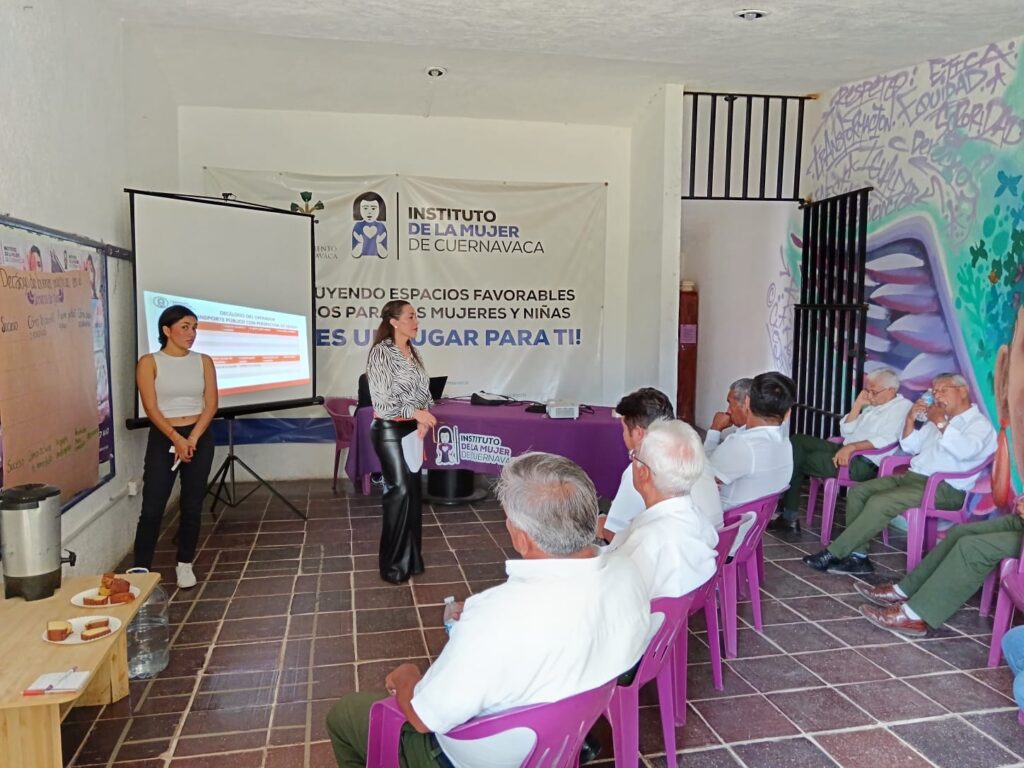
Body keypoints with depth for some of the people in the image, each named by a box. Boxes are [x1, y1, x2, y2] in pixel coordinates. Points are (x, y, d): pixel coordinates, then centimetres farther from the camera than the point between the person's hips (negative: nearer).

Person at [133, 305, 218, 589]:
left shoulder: (203, 361, 5)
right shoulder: (149, 362, -2)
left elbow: (211, 404, -1)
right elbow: (151, 408, -9)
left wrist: (192, 439, -12)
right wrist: (176, 439, -19)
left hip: (199, 438, 3)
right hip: (163, 439, -2)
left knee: (192, 505, 8)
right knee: (152, 508, -5)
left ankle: (185, 565, 21)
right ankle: (140, 571, 4)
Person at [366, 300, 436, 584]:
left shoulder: (413, 352, 9)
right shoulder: (381, 352, -13)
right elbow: (381, 399, -17)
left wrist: (424, 420, -3)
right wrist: (417, 413, -18)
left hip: (412, 429, 7)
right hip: (389, 430, -7)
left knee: (414, 492, 10)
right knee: (399, 491, -5)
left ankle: (411, 558, 22)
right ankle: (392, 565, 8)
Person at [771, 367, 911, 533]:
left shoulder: (903, 407, -7)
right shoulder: (873, 405, 20)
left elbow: (885, 440, -22)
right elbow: (845, 431, 16)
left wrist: (852, 447, -30)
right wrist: (858, 404, 6)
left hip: (863, 463, -9)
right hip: (845, 451, 9)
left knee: (797, 460, -12)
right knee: (798, 441, -6)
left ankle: (789, 516, 3)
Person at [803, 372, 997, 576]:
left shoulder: (980, 423, -3)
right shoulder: (938, 420, 22)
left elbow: (965, 451, -24)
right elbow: (910, 446, 26)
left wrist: (941, 423, -18)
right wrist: (910, 419, 10)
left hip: (945, 488, -9)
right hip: (913, 476, 9)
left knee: (880, 502, -28)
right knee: (858, 491, -8)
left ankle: (833, 553, -22)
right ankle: (858, 556, -12)